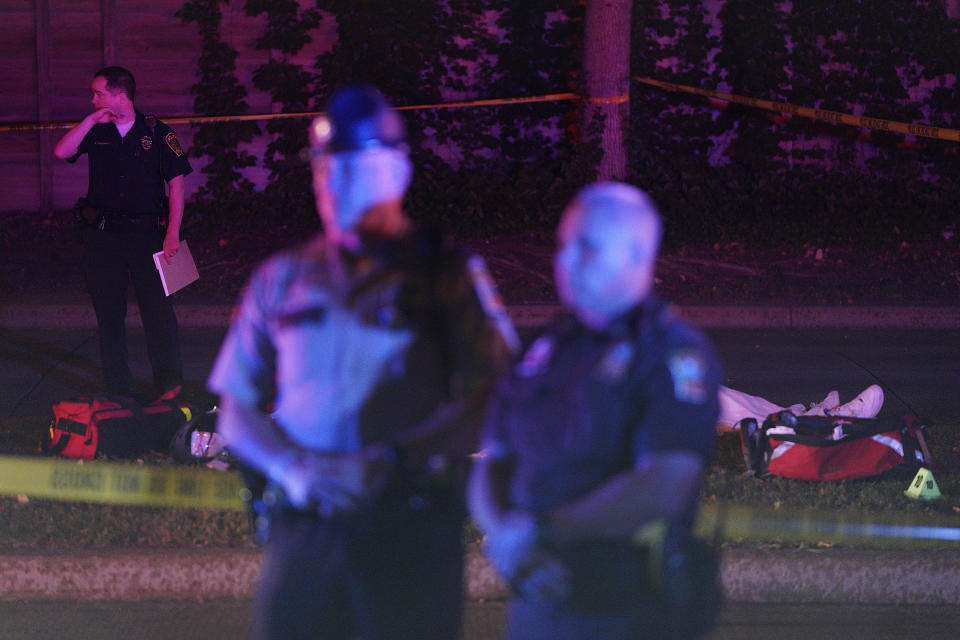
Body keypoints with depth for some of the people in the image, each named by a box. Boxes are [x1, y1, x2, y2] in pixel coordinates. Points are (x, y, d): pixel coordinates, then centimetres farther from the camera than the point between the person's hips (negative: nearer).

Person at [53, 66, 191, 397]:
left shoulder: (157, 133, -1)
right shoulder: (96, 131, 8)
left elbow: (176, 183, -1)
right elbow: (61, 152, -6)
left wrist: (172, 234, -8)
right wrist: (92, 120, -12)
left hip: (146, 233, -3)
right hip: (102, 234, 3)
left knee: (158, 309, -8)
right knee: (108, 312, 6)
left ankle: (170, 387, -1)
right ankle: (118, 390, 14)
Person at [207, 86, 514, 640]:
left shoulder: (448, 276, 5)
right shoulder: (281, 280, 16)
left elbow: (488, 402, -3)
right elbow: (238, 411, 15)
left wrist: (389, 460, -14)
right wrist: (294, 469, -5)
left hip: (412, 528, -3)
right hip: (305, 525, 3)